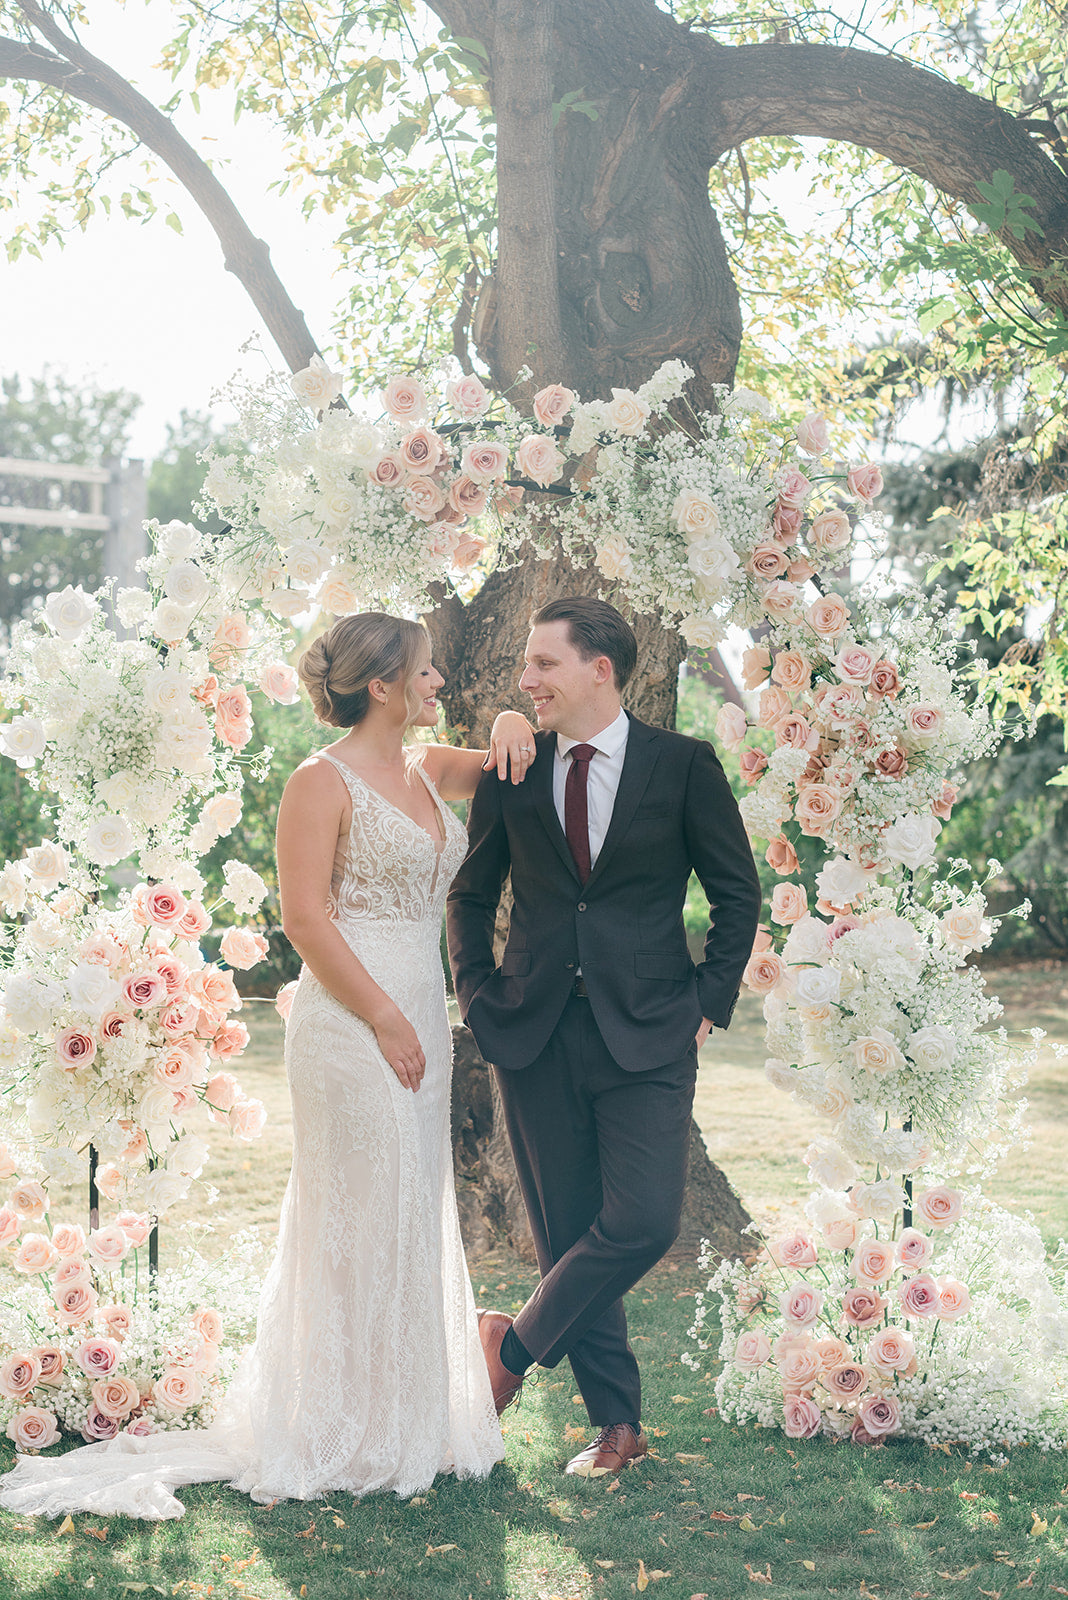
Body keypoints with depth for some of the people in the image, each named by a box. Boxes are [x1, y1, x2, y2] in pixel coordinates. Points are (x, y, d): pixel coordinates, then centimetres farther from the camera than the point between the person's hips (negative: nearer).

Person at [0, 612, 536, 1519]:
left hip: (420, 1020, 8)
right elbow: (306, 916, -15)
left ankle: (410, 1422, 24)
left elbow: (513, 770, 27)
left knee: (415, 1219, 13)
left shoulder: (429, 770, 12)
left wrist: (512, 723, 3)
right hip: (351, 1024, -8)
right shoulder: (323, 781, -9)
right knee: (360, 1223, -3)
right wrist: (385, 1020, -17)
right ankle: (348, 1440, 8)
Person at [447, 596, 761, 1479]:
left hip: (647, 1035, -2)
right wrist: (480, 996, 6)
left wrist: (709, 1003, -1)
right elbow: (471, 893, 16)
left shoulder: (684, 765, -2)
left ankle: (517, 1341, 11)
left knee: (643, 1222, -13)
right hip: (536, 1038, 2)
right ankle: (617, 1423, 18)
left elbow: (738, 895, 5)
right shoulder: (510, 770, 5)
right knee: (566, 1231, 5)